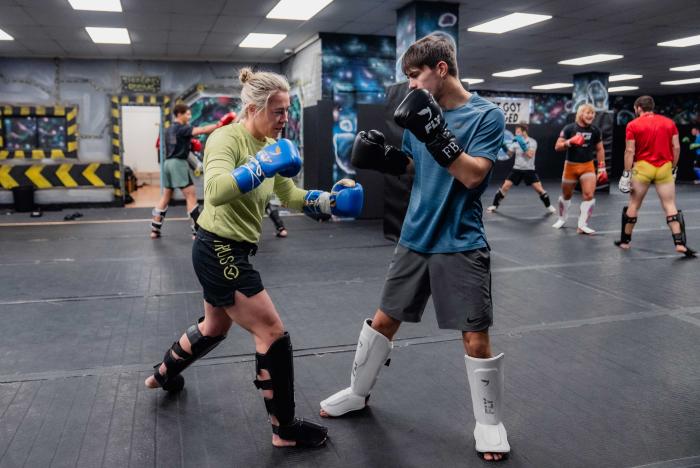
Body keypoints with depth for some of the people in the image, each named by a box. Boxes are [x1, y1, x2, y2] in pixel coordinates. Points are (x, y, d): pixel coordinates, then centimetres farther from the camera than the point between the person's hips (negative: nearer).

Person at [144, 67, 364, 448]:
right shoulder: (226, 138, -19)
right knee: (272, 333, -5)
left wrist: (330, 201, -4)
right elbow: (216, 191, -37)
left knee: (215, 327, 28)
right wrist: (262, 165, -36)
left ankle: (162, 374, 52)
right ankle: (285, 429, 8)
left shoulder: (269, 145, 7)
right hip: (218, 249, -10)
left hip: (228, 250, 10)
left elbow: (291, 196, 9)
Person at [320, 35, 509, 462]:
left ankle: (490, 424, 20)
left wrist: (436, 134, -29)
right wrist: (384, 155, -3)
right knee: (384, 319, 12)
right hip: (415, 238, 5)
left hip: (461, 245, -5)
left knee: (476, 338, -1)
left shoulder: (487, 115, -10)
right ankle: (358, 393, 33)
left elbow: (473, 175, -20)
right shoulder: (424, 109, 6)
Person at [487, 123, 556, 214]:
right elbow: (509, 154, 3)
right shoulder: (516, 142, 2)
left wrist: (523, 145, -29)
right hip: (517, 169, 2)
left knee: (539, 189, -6)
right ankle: (494, 205, 3)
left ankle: (548, 206, 13)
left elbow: (530, 155, -21)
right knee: (505, 187, -8)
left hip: (529, 170, -2)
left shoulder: (532, 142, -9)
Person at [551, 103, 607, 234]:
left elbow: (599, 149, 9)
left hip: (588, 166, 1)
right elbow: (557, 147, -13)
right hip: (571, 166, -1)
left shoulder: (595, 130, -1)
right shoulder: (569, 128, -10)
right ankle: (562, 220, 35)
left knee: (589, 195, -14)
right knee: (566, 195, 13)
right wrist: (570, 142, -31)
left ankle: (582, 225, -8)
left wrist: (602, 168, 7)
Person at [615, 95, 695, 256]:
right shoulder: (669, 122, 7)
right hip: (664, 168, 2)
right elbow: (676, 147, 4)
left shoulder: (633, 125, -2)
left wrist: (626, 174, -4)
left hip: (643, 167, -2)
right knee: (670, 206, 3)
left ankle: (625, 241, 20)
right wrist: (673, 168, 14)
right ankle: (680, 243, -7)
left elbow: (630, 151, -7)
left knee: (633, 205, 11)